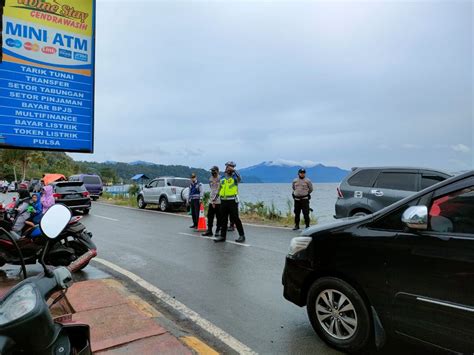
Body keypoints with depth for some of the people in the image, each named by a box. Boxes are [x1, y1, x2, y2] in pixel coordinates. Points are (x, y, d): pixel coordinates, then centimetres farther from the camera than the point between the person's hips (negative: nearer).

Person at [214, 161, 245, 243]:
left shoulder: (235, 177, -2)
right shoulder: (222, 177, 14)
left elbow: (239, 178, -27)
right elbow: (219, 189, 20)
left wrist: (233, 170, -28)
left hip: (232, 201, -5)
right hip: (223, 201, 6)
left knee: (235, 219, -2)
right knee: (223, 219, 9)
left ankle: (242, 235, 9)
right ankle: (222, 236, 18)